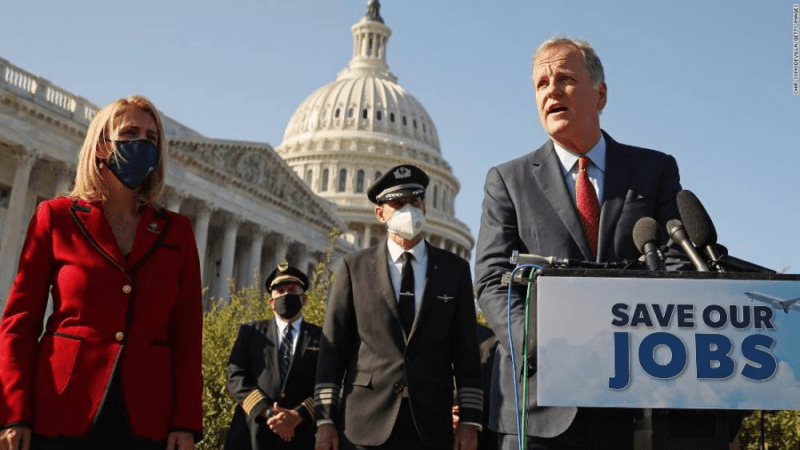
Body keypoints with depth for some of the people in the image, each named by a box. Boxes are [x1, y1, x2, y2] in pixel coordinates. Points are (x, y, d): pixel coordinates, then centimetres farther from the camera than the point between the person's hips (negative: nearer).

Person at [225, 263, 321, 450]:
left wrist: (298, 415, -16)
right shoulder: (250, 331, 15)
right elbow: (236, 377, 4)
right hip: (251, 434, 1)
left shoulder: (321, 337, 12)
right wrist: (266, 413, -11)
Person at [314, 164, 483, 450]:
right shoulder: (355, 267, 5)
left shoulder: (454, 270, 8)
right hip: (365, 422, -1)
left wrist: (469, 419, 0)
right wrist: (325, 419, -3)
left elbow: (466, 349, 6)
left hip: (430, 424, 1)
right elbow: (334, 346, 3)